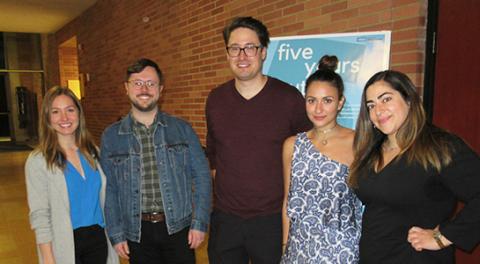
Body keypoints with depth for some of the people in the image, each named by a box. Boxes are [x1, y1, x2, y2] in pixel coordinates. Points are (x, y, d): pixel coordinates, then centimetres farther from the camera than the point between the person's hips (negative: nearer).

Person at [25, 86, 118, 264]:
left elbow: (102, 197, 8)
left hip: (98, 238, 4)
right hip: (65, 245, -4)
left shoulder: (92, 152, 2)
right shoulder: (38, 161, -12)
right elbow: (39, 215, -12)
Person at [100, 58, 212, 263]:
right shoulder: (111, 137, 1)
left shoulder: (182, 129, -1)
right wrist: (116, 234, 1)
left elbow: (201, 177, -1)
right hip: (137, 232, 1)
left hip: (178, 228, 0)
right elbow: (109, 189, 3)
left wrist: (200, 223, -5)